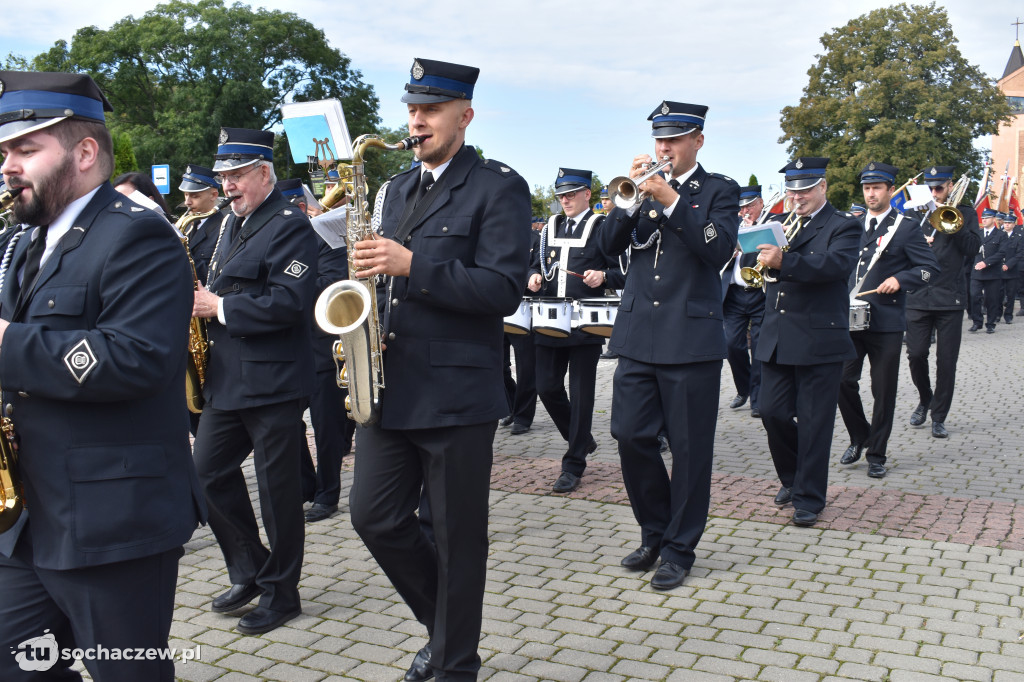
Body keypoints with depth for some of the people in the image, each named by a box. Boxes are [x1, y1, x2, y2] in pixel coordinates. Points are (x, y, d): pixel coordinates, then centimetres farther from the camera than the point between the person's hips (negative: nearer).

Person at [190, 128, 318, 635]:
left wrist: (221, 308, -17)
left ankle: (280, 593, 17)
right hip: (227, 379, 9)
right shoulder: (232, 224, 17)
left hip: (274, 383, -9)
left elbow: (289, 301, -22)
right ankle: (249, 571, 26)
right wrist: (201, 301, 4)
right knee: (209, 471, 11)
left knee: (277, 488, 2)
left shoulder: (290, 225, -11)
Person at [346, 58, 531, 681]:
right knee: (374, 516, 8)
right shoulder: (400, 189, 16)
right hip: (389, 387, 7)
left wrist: (412, 266, -23)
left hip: (457, 394, -6)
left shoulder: (500, 187, -6)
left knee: (458, 537, 5)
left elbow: (504, 289, -16)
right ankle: (444, 621, 32)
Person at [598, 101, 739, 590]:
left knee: (690, 449, 2)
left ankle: (679, 550, 17)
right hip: (638, 335, 4)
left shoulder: (719, 191, 4)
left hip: (691, 339, -4)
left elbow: (718, 250, -13)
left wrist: (670, 200, -17)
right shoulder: (644, 189, 15)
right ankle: (654, 533, 24)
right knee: (630, 436, 3)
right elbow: (609, 246, 5)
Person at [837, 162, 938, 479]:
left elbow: (930, 268, -3)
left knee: (883, 390, 3)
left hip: (886, 322, -3)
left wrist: (900, 279, -19)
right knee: (843, 380, -1)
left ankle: (876, 454, 17)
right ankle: (859, 436, 23)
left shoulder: (906, 225, -1)